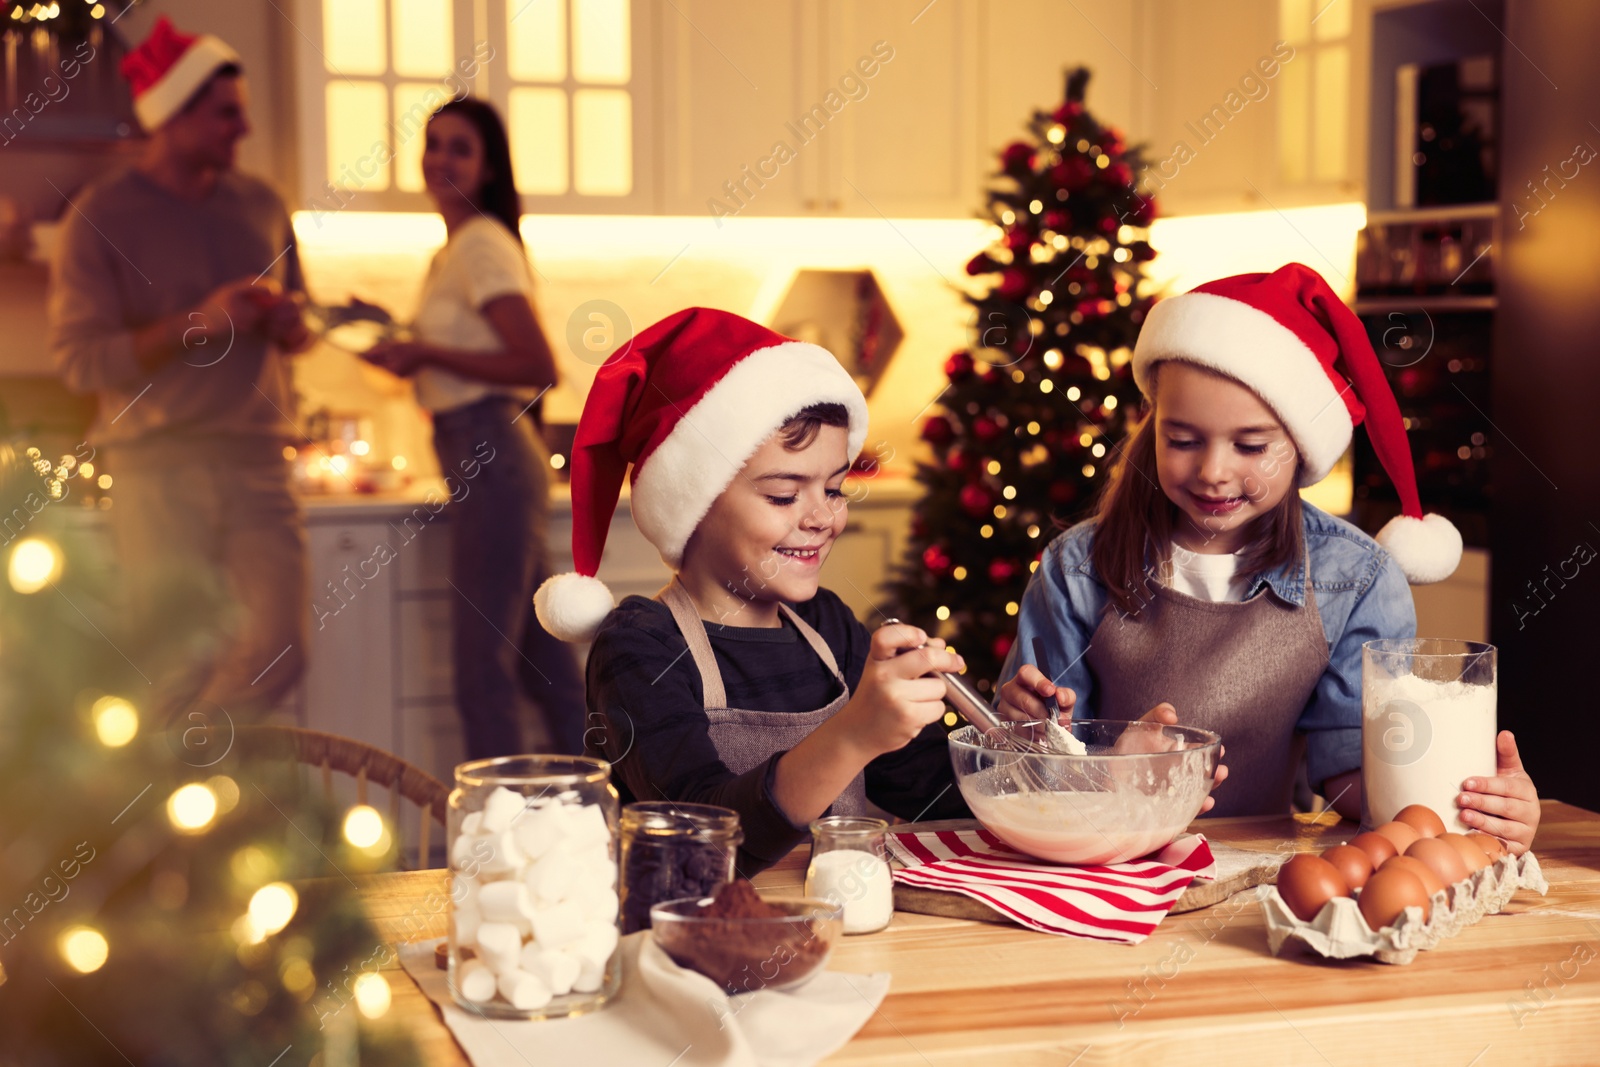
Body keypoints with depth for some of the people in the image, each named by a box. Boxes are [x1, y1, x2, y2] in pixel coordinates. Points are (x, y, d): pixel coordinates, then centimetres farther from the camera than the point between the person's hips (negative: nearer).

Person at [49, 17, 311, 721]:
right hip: (158, 471, -4)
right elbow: (78, 359, -9)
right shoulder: (100, 217, -2)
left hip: (256, 459, 5)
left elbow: (295, 330, 25)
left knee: (280, 653, -3)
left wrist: (289, 326, 0)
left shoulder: (260, 206, 14)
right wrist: (197, 324, -17)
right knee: (180, 668, -5)